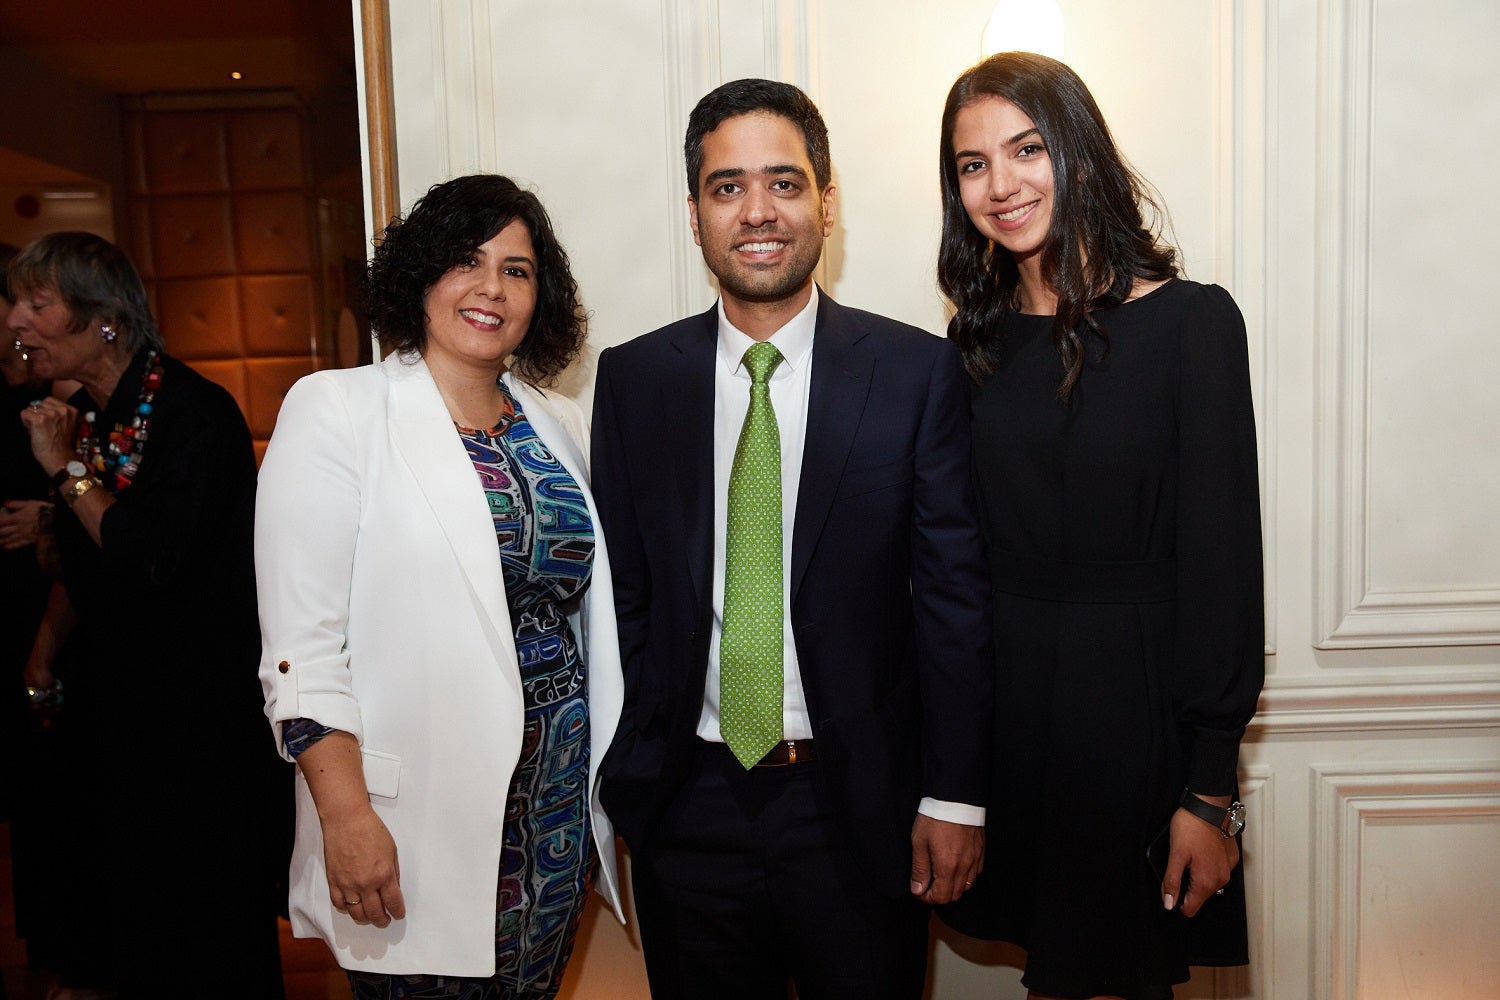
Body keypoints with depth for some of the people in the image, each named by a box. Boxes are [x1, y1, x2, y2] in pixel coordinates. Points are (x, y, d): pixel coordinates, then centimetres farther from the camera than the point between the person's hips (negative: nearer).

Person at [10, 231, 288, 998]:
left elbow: (150, 557, -28)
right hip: (110, 693, 8)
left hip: (202, 705, -7)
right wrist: (44, 655, 10)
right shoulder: (79, 416, 5)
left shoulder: (195, 412, -19)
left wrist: (66, 468, -17)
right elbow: (76, 564, 16)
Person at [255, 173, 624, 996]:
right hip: (417, 813, -5)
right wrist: (346, 814, -16)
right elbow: (300, 641, -11)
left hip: (556, 801, 5)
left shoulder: (559, 425, 9)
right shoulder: (336, 411, -7)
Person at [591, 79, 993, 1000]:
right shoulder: (633, 378, 1)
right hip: (689, 803, 2)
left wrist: (956, 796, -5)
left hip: (860, 800, -1)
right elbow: (621, 590, 3)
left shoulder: (919, 371, -5)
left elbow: (954, 595, -4)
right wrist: (621, 780, 2)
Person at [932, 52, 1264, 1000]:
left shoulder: (1191, 321, -8)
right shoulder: (977, 339, 3)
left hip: (1137, 699, -3)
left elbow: (1223, 558, -10)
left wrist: (1211, 791, -11)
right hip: (1003, 697, 4)